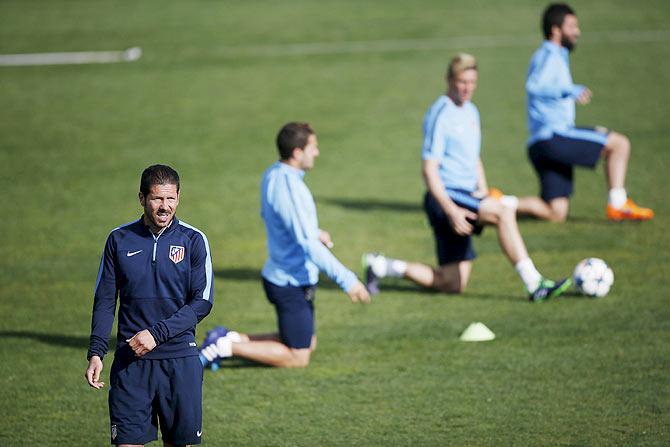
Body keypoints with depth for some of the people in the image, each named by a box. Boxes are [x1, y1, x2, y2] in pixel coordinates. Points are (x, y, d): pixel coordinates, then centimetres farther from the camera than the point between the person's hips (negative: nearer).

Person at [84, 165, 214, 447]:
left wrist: (157, 333, -13)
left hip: (180, 360, -1)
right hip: (130, 360, 1)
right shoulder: (119, 239, 5)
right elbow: (105, 300, 9)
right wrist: (96, 352, -2)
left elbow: (202, 302, -3)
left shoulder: (193, 240, 1)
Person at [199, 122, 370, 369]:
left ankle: (232, 339, 15)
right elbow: (310, 246, -28)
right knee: (298, 357, 2)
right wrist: (347, 280, -25)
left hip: (276, 273, 9)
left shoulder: (272, 174, 2)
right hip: (293, 283, -9)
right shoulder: (290, 189, -26)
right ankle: (228, 346, -3)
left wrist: (314, 232, 22)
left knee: (309, 344, 22)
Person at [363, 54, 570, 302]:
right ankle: (534, 285, -33)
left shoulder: (470, 112, 15)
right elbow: (429, 170, -16)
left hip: (465, 197, 9)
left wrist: (485, 194, 11)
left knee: (454, 285, 7)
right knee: (503, 212, -30)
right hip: (446, 197, -9)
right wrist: (451, 210, -24)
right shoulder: (440, 115, -12)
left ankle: (382, 266, 16)